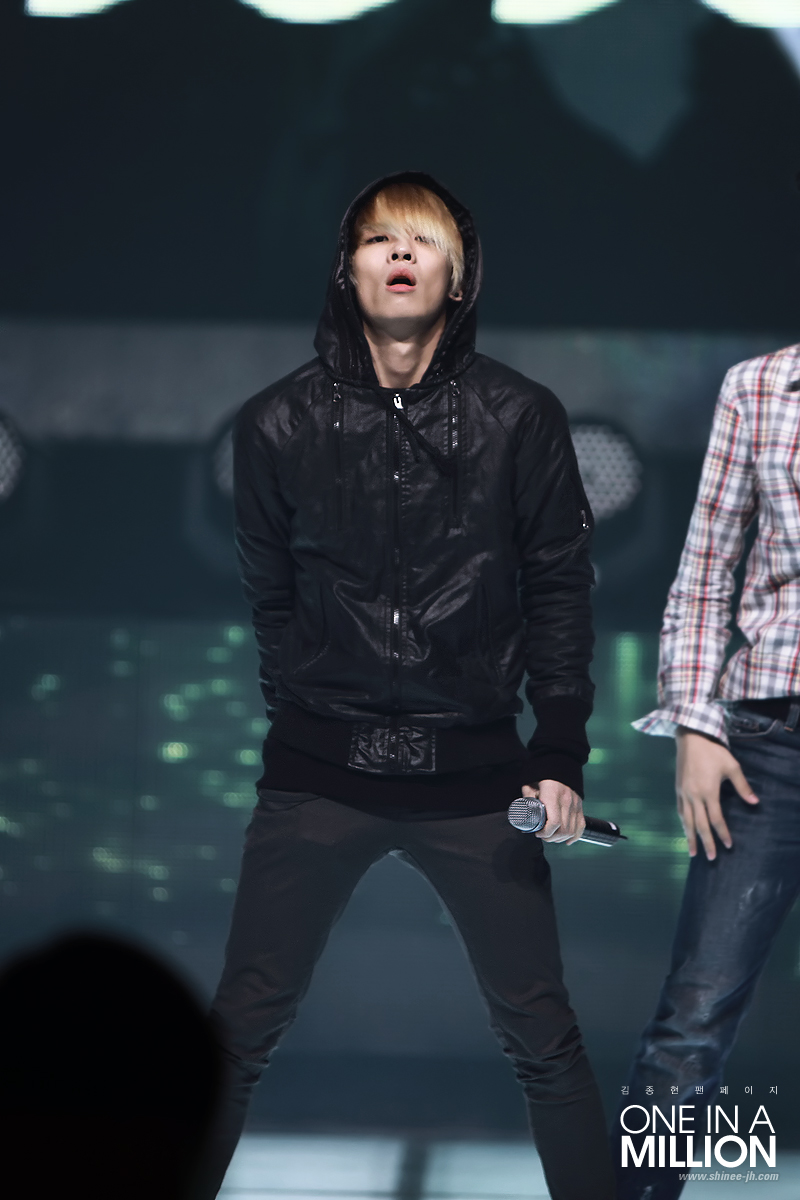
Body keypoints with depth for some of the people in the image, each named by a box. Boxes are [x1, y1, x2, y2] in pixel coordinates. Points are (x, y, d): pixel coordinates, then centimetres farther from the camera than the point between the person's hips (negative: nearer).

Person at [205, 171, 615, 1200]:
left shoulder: (521, 420, 0)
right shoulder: (279, 425, 2)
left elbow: (559, 592, 3)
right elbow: (270, 600, 10)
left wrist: (561, 755, -2)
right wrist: (312, 720, 10)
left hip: (474, 771, 0)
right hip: (320, 769, 0)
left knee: (540, 1035, 4)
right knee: (242, 1028, 0)